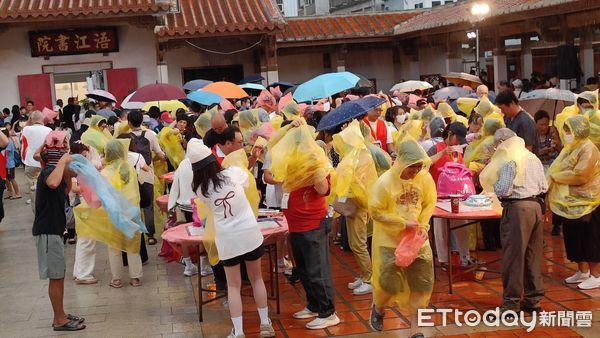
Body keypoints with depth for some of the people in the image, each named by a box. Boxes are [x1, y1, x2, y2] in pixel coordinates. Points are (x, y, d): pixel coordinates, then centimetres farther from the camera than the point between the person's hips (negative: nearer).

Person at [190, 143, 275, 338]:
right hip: (250, 234, 1)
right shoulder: (233, 173, -4)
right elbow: (247, 180, 18)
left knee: (233, 285, 12)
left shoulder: (200, 189, -3)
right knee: (257, 279, 17)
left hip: (227, 240, -1)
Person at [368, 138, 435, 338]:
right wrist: (404, 223, -19)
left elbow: (429, 204, 3)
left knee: (421, 284, 5)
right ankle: (378, 308, 36)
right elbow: (376, 211, -16)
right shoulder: (385, 182, -19)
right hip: (390, 241, -4)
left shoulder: (425, 178, -8)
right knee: (390, 284, 0)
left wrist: (423, 226, -12)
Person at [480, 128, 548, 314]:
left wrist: (491, 183, 3)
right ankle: (533, 299, 21)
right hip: (536, 206, 8)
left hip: (517, 208, -8)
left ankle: (512, 302, 3)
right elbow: (544, 187, 12)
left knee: (513, 256, -2)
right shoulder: (533, 157, 12)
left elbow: (503, 189, -15)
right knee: (533, 255, 13)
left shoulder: (509, 159, -10)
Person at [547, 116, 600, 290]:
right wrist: (553, 177, -8)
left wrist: (555, 177, -15)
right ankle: (583, 271, 25)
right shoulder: (571, 148, 12)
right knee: (573, 236, 13)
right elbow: (559, 169, 12)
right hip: (572, 201, 9)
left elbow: (580, 176, -25)